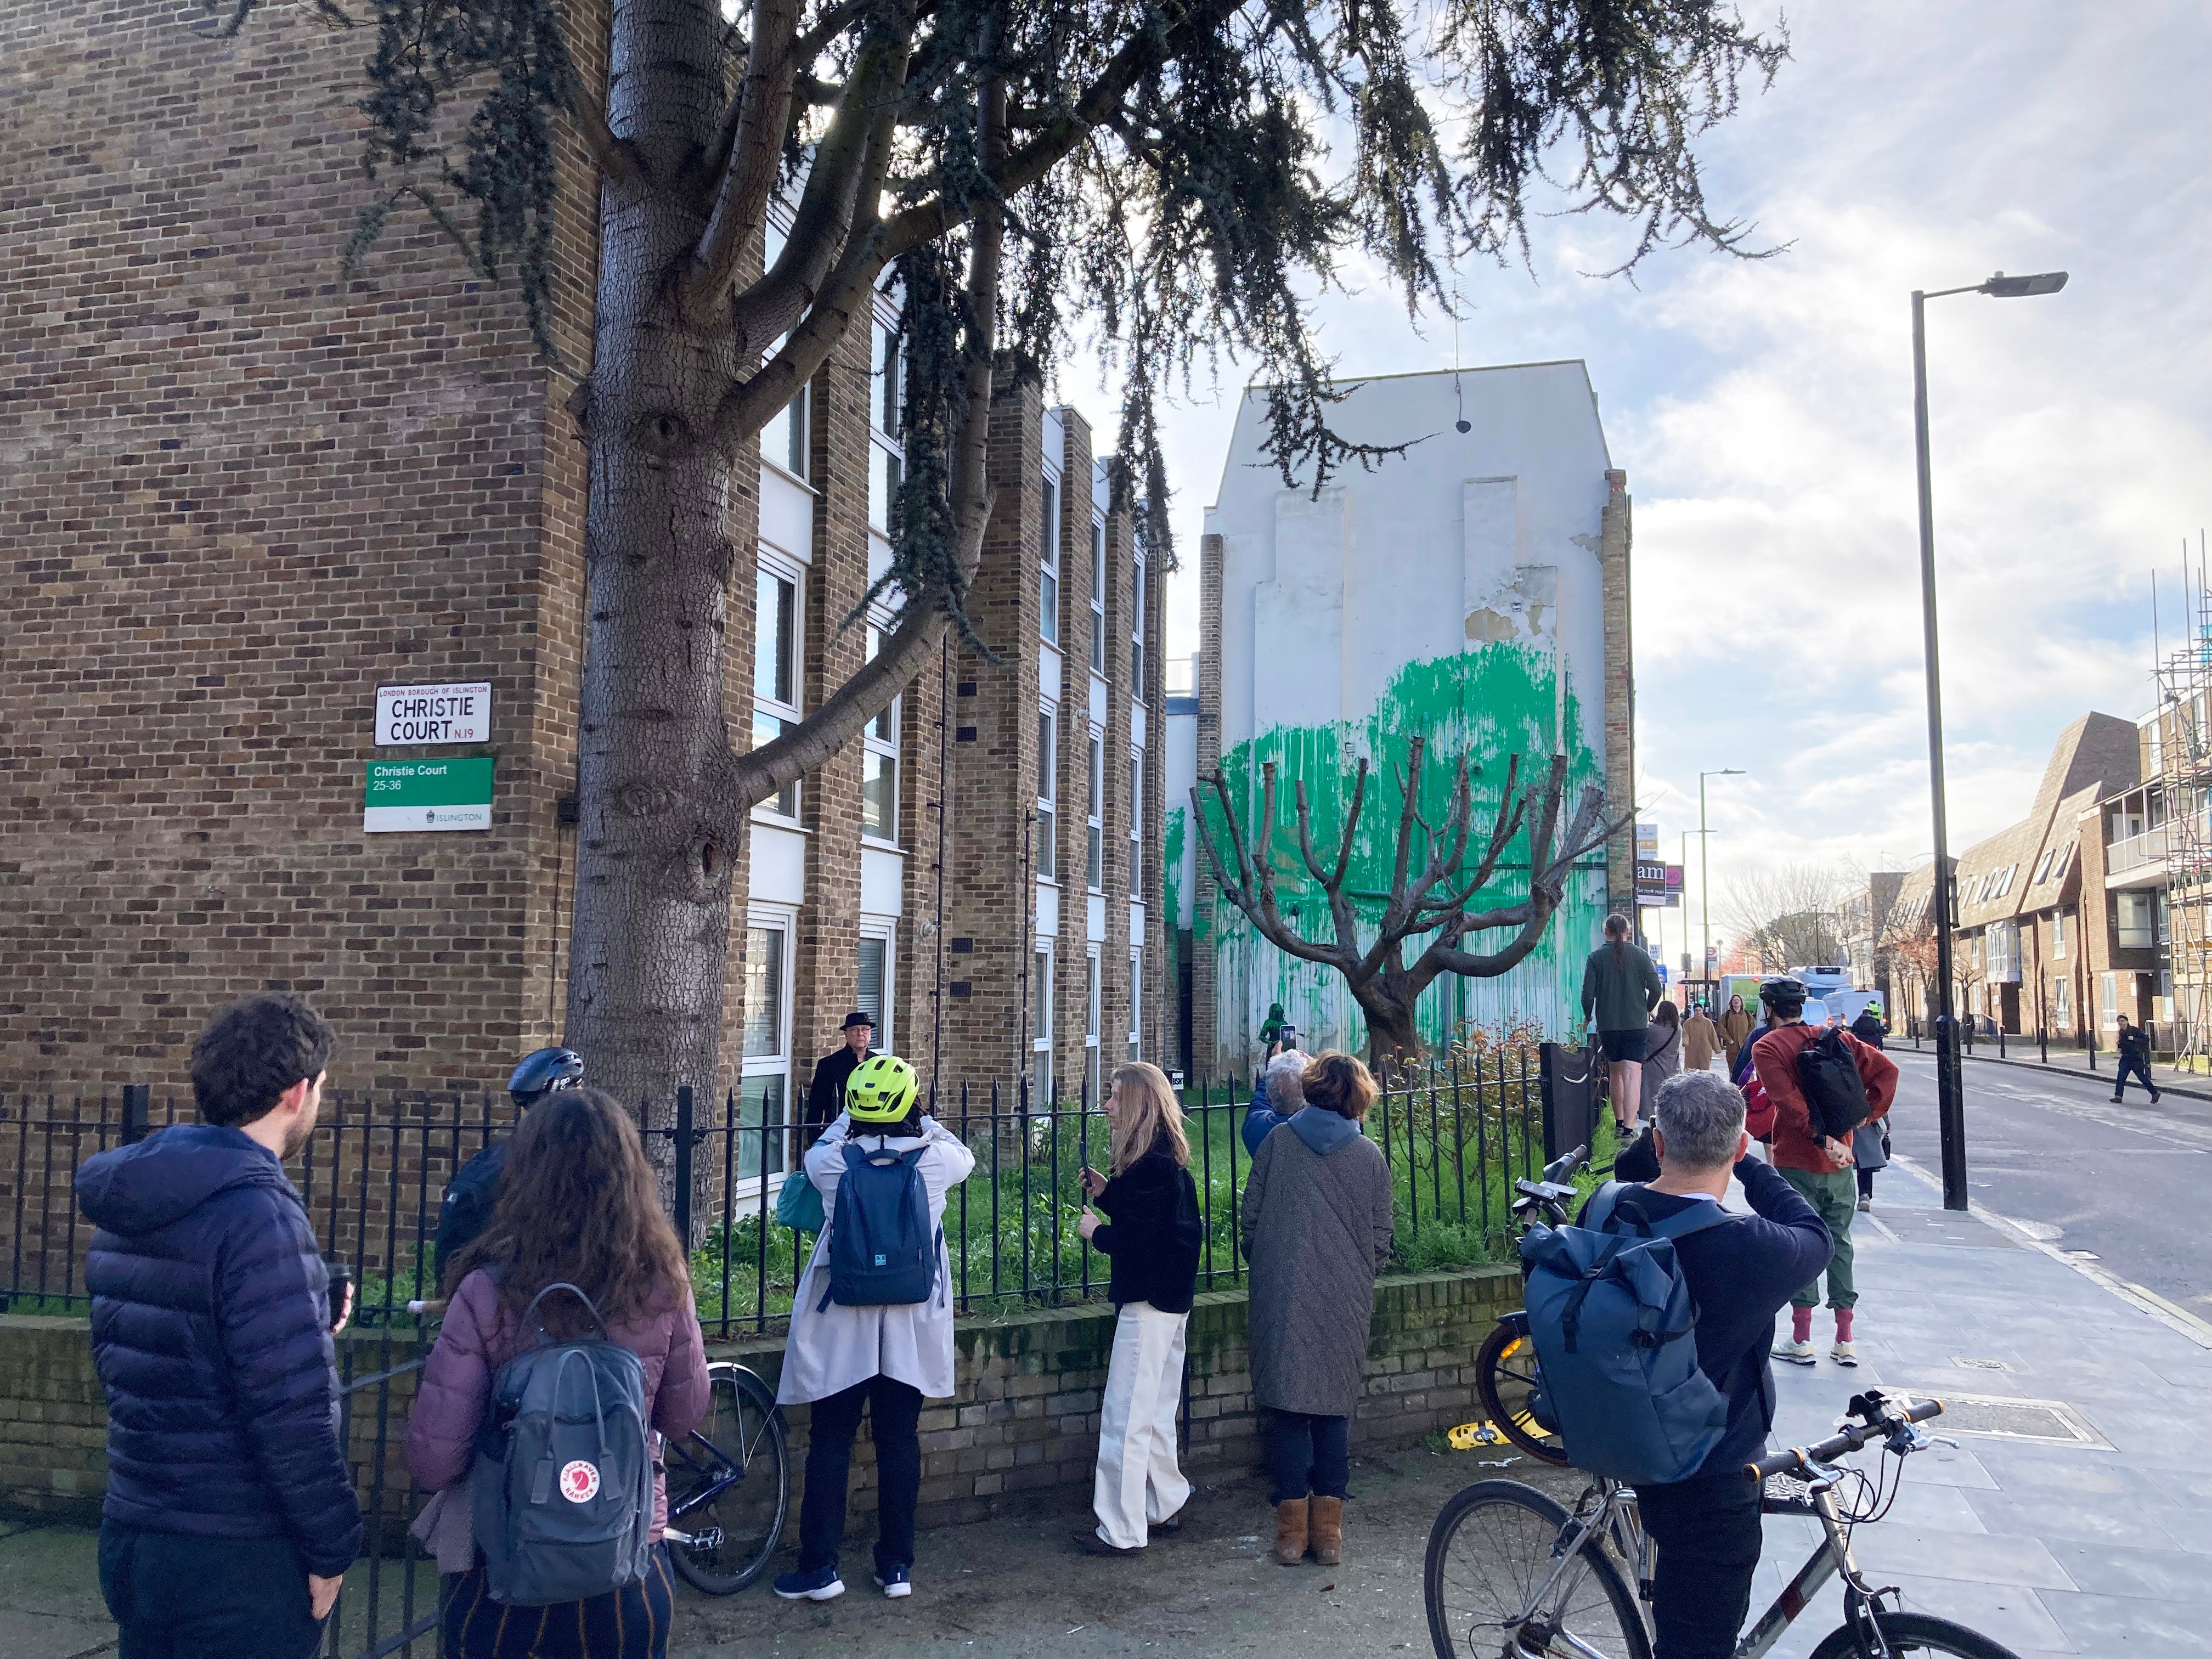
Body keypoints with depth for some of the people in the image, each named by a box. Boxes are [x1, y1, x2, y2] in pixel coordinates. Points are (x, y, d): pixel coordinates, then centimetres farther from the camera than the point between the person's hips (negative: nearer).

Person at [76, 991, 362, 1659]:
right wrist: (332, 1548, -13)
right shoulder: (259, 1216, -22)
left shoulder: (126, 1208, 6)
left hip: (130, 1536, 8)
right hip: (235, 1554, -8)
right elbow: (291, 1411, -24)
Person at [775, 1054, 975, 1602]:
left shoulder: (830, 1161, -10)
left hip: (841, 1325, -1)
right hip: (910, 1325, 1)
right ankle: (896, 1566, 18)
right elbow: (964, 1156, 16)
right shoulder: (935, 1159, -9)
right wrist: (922, 1119, 27)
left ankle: (819, 1567, 11)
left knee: (830, 1443, 8)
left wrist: (851, 1119, 26)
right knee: (900, 1442, 10)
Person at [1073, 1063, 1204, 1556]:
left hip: (1148, 1302, -10)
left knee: (1126, 1418, -3)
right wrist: (1105, 1193, 6)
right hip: (1169, 1298, 10)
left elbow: (1138, 1238, -25)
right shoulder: (1168, 1157, 10)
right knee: (1156, 1414, 20)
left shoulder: (1151, 1164, -21)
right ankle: (1166, 1507, 30)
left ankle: (1122, 1531, 3)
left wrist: (1095, 1231, -10)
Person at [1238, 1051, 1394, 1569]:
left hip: (1283, 1299, -1)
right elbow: (1381, 1240, 4)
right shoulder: (1370, 1157, 1)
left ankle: (1292, 1530, 9)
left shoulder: (1278, 1141, -2)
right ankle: (1329, 1529, 14)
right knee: (1335, 1410, 10)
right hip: (1345, 1306, 1)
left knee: (1288, 1409, 6)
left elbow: (1248, 1221, 1)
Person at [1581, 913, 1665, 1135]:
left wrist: (1588, 1016, 11)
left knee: (1615, 1072, 18)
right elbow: (1657, 989, -2)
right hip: (1636, 1023, -1)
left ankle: (1619, 1123, 27)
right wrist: (1647, 1009, 16)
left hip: (1608, 1024, 1)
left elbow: (1588, 993, -7)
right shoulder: (1640, 955, 0)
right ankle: (1629, 1129, -17)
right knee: (1632, 1075, -7)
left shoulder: (1597, 957, -2)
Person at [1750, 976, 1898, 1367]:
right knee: (1839, 1243, 11)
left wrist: (1822, 1139, -20)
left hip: (1797, 1163, -5)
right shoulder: (1835, 1038, 7)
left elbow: (1789, 1101, -21)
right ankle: (1845, 1342, 15)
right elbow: (1886, 1069, 2)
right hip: (1841, 1162, 5)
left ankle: (1801, 1341, 7)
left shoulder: (1767, 1047, -9)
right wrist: (1867, 1114, 3)